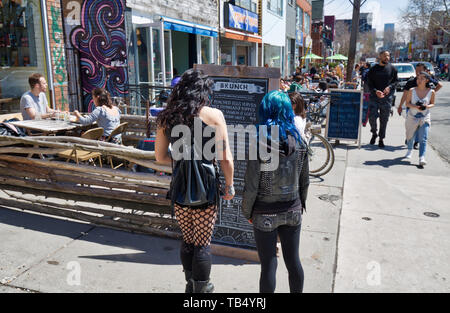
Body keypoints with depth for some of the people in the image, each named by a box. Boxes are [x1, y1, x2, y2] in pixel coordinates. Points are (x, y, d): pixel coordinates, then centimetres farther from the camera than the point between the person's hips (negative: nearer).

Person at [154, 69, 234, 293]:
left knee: (187, 241, 21)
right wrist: (229, 185, 4)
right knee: (203, 244, 11)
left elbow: (160, 157, 8)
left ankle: (190, 284, 38)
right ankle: (202, 288, 27)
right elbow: (226, 158, -9)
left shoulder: (166, 118, 2)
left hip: (179, 188, 4)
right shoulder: (214, 115, -9)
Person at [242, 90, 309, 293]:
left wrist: (247, 212, 0)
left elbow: (251, 186, -15)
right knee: (293, 261, 19)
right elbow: (304, 181, 6)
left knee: (268, 265, 9)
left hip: (265, 215, -4)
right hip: (292, 212, 4)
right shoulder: (299, 142, -4)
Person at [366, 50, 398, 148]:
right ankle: (374, 133, 18)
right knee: (372, 116, -8)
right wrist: (375, 91, -14)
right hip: (374, 96, 0)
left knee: (384, 119, 4)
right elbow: (369, 82, 3)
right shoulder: (373, 69, 5)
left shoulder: (392, 69, 7)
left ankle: (381, 138, 16)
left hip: (387, 97, 1)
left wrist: (389, 87, -10)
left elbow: (396, 81, 10)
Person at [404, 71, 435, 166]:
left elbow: (432, 103, 8)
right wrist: (415, 107, -19)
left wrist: (427, 106, -15)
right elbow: (407, 103, 1)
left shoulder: (431, 92, -6)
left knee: (423, 139, -12)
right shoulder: (412, 90, -7)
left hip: (425, 118, -1)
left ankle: (421, 158, -16)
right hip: (412, 117, 1)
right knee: (410, 136, 17)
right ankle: (410, 150, 46)